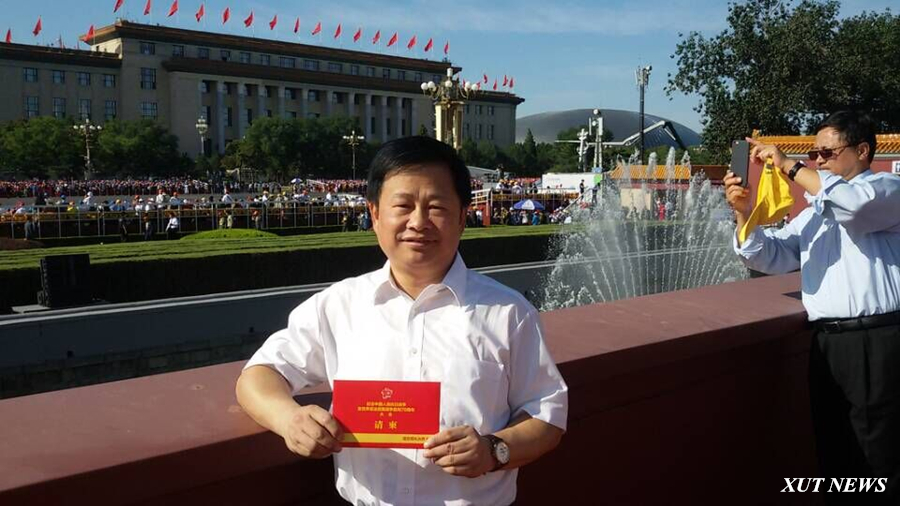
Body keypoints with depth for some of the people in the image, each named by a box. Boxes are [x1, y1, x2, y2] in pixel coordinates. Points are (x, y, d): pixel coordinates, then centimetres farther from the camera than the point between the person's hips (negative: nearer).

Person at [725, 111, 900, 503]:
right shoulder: (814, 211, 22)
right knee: (834, 454, 14)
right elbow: (770, 257, 14)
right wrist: (744, 212, -3)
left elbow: (854, 203, -21)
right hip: (826, 342, 7)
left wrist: (788, 166, -13)